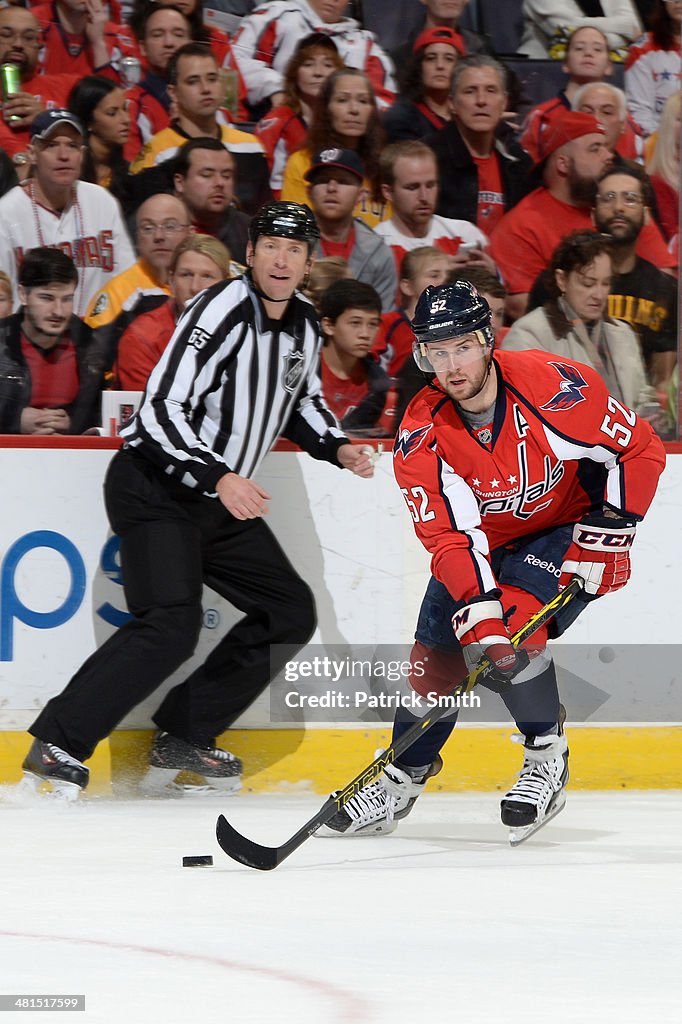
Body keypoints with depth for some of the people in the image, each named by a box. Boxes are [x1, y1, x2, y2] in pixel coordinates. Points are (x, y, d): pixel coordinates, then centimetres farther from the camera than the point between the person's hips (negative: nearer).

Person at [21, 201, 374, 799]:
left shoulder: (305, 325, 6)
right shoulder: (223, 311, -19)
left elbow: (303, 401, 26)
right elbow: (162, 410, -25)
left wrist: (336, 448, 7)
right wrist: (219, 476, -35)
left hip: (223, 502, 9)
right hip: (156, 486, -9)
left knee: (290, 613, 8)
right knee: (171, 625, -24)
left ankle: (183, 738, 12)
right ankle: (58, 744, -21)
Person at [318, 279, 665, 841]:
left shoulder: (554, 385, -26)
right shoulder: (421, 436, -20)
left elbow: (640, 451, -13)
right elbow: (450, 537, -27)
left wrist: (609, 527, -21)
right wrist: (477, 616, -40)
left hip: (567, 531, -4)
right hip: (484, 545, 4)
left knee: (515, 623, -27)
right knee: (438, 654, -3)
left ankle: (547, 757, -10)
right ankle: (404, 777, 19)